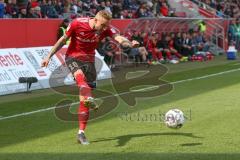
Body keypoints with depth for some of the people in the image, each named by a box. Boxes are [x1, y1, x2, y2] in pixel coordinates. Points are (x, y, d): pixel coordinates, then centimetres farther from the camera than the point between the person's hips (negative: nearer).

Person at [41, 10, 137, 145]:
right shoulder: (77, 24, -16)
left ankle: (81, 133, 5)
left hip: (89, 60, 3)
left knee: (84, 99, -1)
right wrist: (49, 57, -2)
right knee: (80, 75, -38)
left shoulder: (106, 29, -11)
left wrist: (130, 43, -50)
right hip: (73, 57, -3)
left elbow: (119, 38, -28)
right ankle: (89, 100, -65)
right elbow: (63, 40, -4)